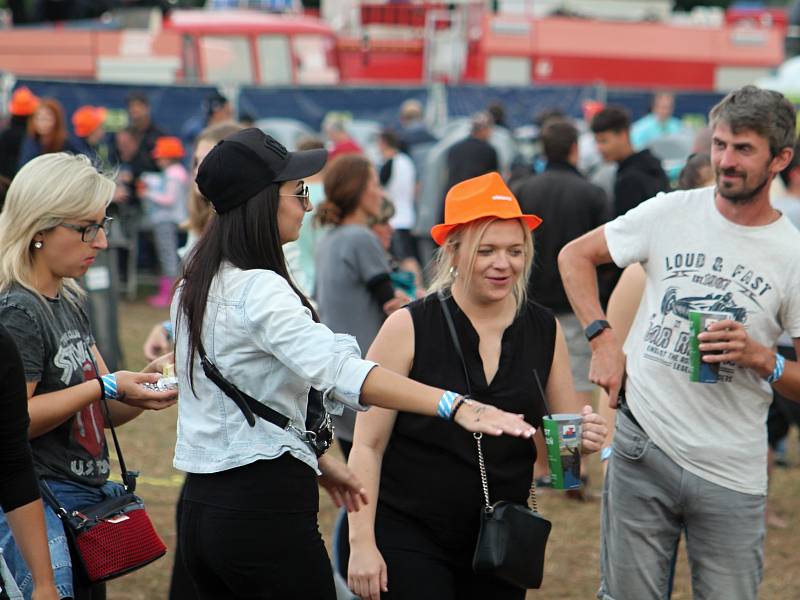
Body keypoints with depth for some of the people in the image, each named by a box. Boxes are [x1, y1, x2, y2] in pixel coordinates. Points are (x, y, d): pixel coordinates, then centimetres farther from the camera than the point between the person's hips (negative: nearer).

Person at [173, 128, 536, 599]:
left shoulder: (196, 287, 11)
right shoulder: (259, 290, -18)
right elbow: (336, 370, -34)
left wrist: (315, 460, 23)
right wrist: (454, 406, -43)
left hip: (203, 508, 9)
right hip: (267, 510, -9)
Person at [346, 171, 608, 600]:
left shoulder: (545, 331, 4)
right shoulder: (409, 328, -8)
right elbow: (368, 445, -7)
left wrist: (583, 438, -9)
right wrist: (361, 543, -13)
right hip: (409, 540, -4)